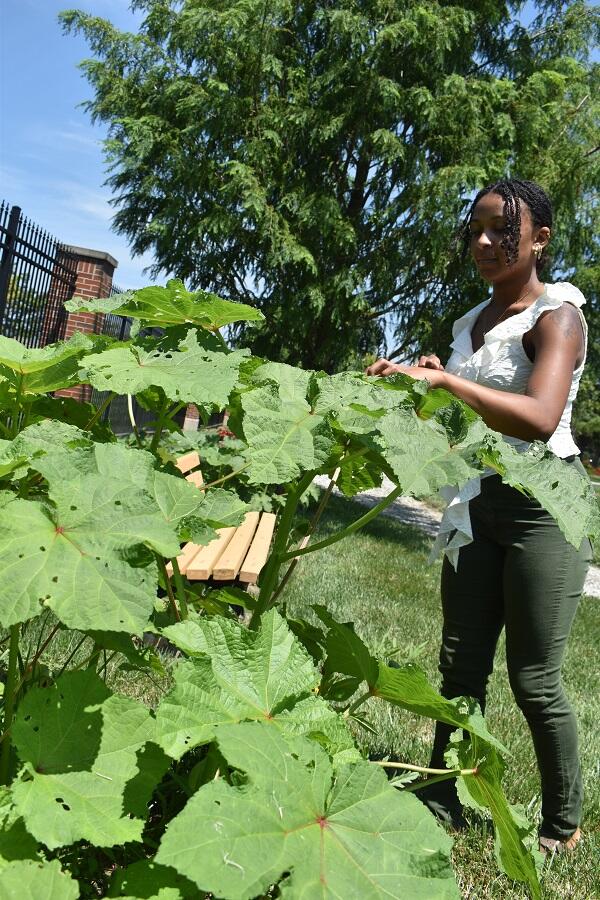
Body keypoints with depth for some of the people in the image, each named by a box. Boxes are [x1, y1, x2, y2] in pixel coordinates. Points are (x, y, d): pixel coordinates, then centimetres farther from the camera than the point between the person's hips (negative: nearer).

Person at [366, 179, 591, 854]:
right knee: (461, 663, 8)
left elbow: (539, 419, -29)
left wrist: (445, 380, -32)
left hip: (542, 503, -6)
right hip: (477, 505, 7)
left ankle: (563, 825, 22)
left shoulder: (556, 316, -11)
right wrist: (414, 385, 5)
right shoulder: (471, 322, 12)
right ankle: (443, 804, 20)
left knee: (533, 678, 1)